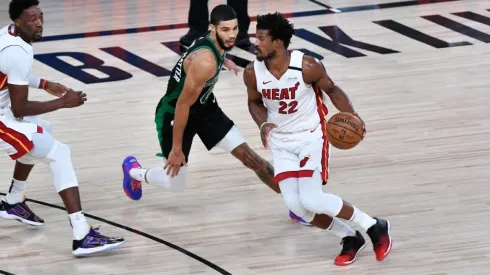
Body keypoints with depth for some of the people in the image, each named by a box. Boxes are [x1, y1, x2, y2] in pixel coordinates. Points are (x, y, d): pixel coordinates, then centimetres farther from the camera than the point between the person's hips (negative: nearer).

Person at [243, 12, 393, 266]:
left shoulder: (307, 66, -23)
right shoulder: (253, 73, -13)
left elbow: (331, 90, -5)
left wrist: (351, 116, -19)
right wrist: (263, 124, -14)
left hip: (311, 137, -4)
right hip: (281, 142, 4)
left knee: (311, 200, -18)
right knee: (295, 204, -8)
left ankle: (374, 227, 2)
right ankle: (350, 238, 14)